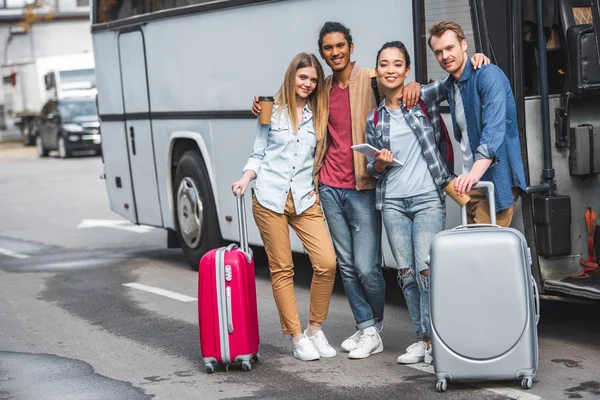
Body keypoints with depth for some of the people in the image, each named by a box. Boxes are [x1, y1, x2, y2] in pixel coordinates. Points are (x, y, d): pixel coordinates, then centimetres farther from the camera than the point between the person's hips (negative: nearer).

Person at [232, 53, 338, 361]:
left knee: (327, 263, -11)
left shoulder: (318, 115, 10)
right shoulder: (271, 111, 5)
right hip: (270, 198, -2)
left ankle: (315, 329, 8)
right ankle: (297, 337, 10)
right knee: (281, 269, 1)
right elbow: (258, 154, 9)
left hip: (305, 199, 2)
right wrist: (245, 179, -5)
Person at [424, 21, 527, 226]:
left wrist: (474, 174, -36)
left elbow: (494, 129, -24)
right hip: (471, 180, 9)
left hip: (496, 179, -9)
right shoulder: (449, 84, 14)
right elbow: (423, 94, 34)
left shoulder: (488, 75, -12)